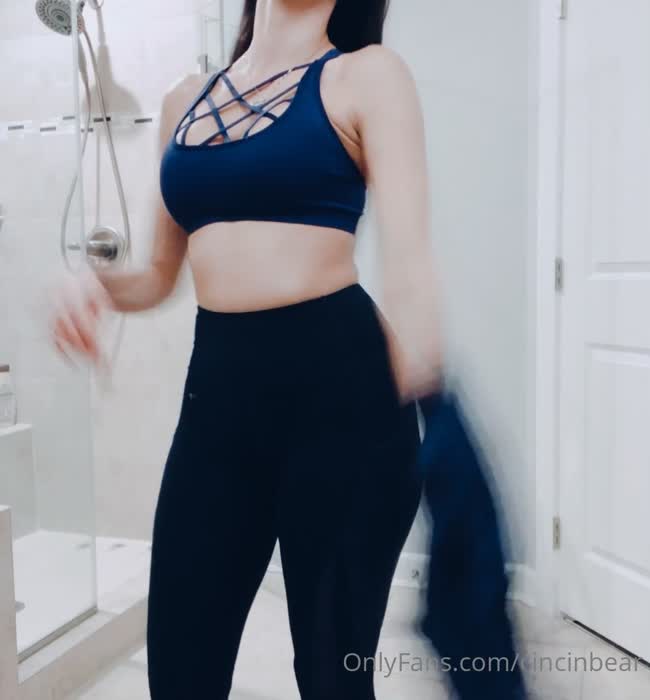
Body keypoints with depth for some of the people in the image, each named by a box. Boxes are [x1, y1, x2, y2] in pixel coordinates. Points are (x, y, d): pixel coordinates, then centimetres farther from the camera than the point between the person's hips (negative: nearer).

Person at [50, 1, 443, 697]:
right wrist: (92, 283, 0)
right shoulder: (186, 98, 17)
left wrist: (427, 411, -25)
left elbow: (408, 265, -10)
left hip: (338, 376, -4)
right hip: (218, 383, 5)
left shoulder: (365, 74, 2)